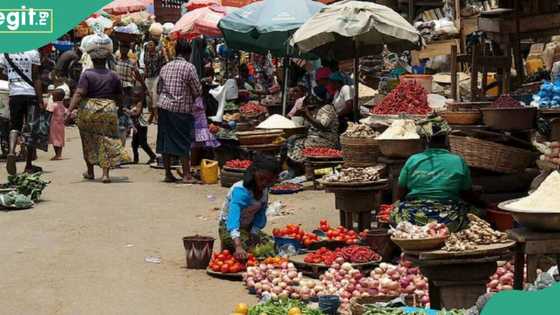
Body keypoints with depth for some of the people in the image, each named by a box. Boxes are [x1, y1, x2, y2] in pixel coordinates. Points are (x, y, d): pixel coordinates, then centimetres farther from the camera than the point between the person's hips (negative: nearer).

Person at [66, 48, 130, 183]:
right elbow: (119, 95, 10)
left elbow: (79, 94, -15)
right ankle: (105, 173, -7)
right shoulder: (113, 76, 4)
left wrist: (70, 110, -18)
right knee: (106, 141, 3)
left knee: (88, 141, 15)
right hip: (108, 111, 1)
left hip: (88, 111, -1)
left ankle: (90, 172, 25)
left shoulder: (87, 74, -5)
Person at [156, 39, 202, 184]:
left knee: (166, 141, 8)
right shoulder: (189, 67, -7)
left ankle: (168, 174, 12)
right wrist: (191, 97, 15)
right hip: (181, 109, -5)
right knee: (184, 142, 0)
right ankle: (186, 175, -1)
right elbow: (198, 91, -5)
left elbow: (159, 89, 16)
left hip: (163, 107, 5)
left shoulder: (165, 67, 11)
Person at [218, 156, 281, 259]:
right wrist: (238, 247, -57)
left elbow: (260, 216, -3)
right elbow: (233, 220, -45)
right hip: (229, 228, -7)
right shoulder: (240, 190, -32)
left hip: (249, 227, 7)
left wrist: (253, 234, -22)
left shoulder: (264, 190, -9)